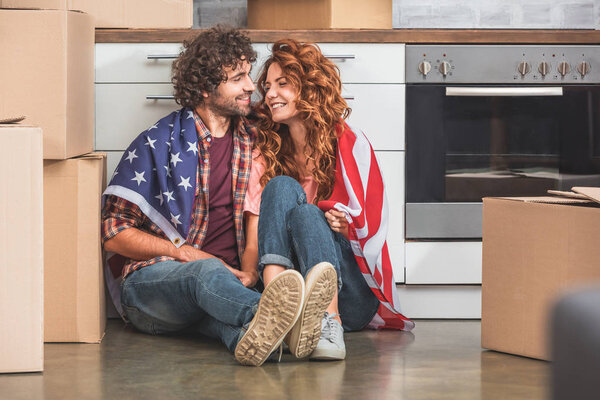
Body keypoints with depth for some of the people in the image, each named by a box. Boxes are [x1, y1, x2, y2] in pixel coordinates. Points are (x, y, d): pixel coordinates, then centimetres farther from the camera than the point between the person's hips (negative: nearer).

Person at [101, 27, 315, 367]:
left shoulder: (253, 142, 14)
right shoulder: (158, 142, 1)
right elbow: (114, 231, 0)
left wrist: (249, 270, -8)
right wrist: (184, 253, -12)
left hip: (225, 276, 5)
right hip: (148, 281, -5)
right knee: (207, 271, -41)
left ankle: (248, 334, -71)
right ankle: (269, 315, -73)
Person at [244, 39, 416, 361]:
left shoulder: (350, 146, 5)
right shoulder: (265, 156, 14)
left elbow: (371, 232, 2)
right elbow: (253, 243, 4)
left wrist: (345, 230, -20)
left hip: (351, 294, -2)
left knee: (305, 214, -29)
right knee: (281, 187, -20)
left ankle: (329, 324, -53)